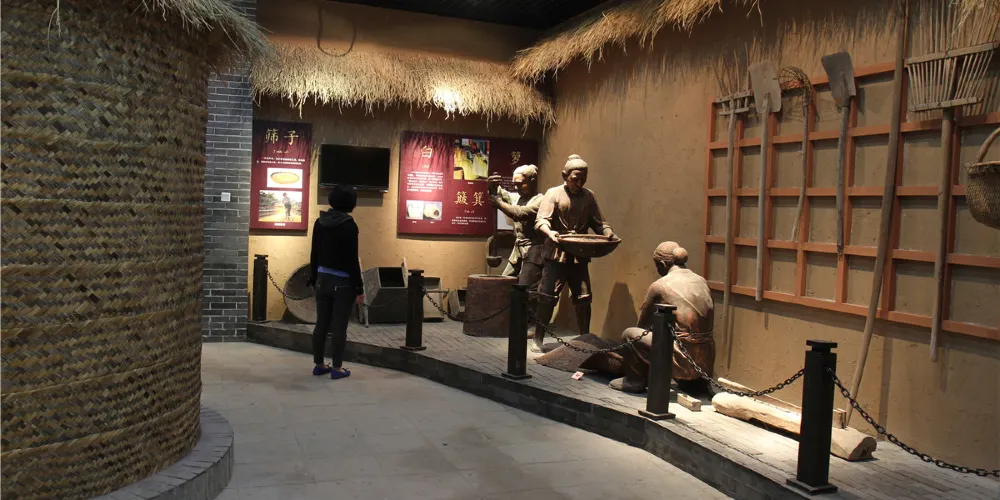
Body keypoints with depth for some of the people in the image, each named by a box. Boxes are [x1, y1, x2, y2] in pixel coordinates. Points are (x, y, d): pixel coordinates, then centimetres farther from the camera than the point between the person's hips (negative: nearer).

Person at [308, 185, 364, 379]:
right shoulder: (349, 226, -15)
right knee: (339, 326, 2)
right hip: (342, 283, -6)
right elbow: (352, 260, -15)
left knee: (321, 324, 12)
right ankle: (337, 368, 8)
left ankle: (318, 365, 21)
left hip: (323, 280, 6)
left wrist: (314, 279, 19)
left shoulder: (320, 222, 4)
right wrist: (359, 288, -9)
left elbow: (314, 254, 9)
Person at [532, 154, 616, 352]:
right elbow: (541, 220, -11)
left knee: (584, 298, 6)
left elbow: (598, 222, 11)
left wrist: (608, 233, -10)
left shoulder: (588, 196, 10)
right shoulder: (553, 194, -2)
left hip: (579, 256, 4)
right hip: (556, 254, -4)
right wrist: (550, 233, -31)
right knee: (547, 297, -2)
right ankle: (538, 339, 8)